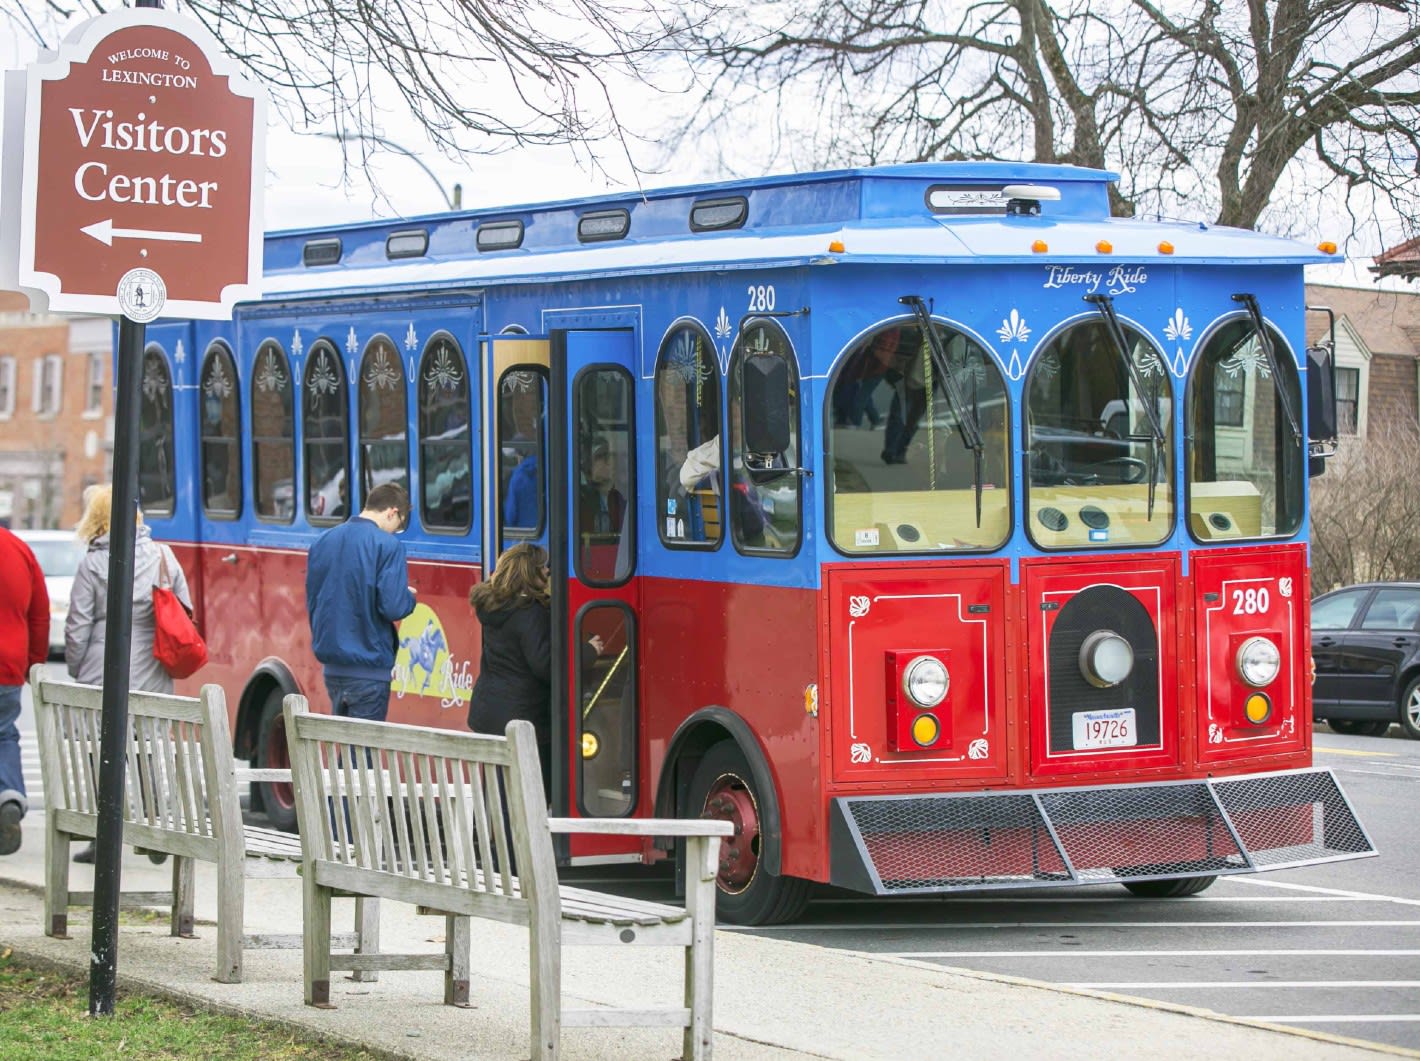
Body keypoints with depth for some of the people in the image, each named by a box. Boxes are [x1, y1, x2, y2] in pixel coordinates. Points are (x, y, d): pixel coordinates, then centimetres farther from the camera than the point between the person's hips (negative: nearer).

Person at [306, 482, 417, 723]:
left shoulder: (323, 542, 9)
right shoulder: (387, 545, -13)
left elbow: (312, 602, 15)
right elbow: (393, 607, -19)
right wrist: (409, 597, 2)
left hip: (332, 666, 7)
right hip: (368, 667, -6)